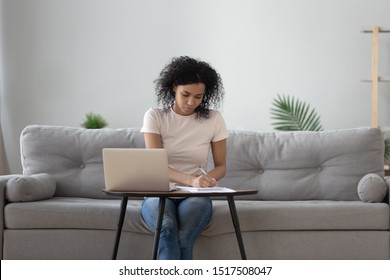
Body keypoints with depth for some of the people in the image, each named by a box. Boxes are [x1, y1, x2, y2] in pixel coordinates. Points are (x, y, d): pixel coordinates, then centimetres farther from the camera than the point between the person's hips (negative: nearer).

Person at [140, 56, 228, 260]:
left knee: (183, 240, -36)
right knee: (168, 228, -39)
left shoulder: (214, 119, -1)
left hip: (195, 196, 1)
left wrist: (208, 178, -20)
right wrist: (191, 180, -36)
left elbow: (221, 166, 6)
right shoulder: (154, 116, -6)